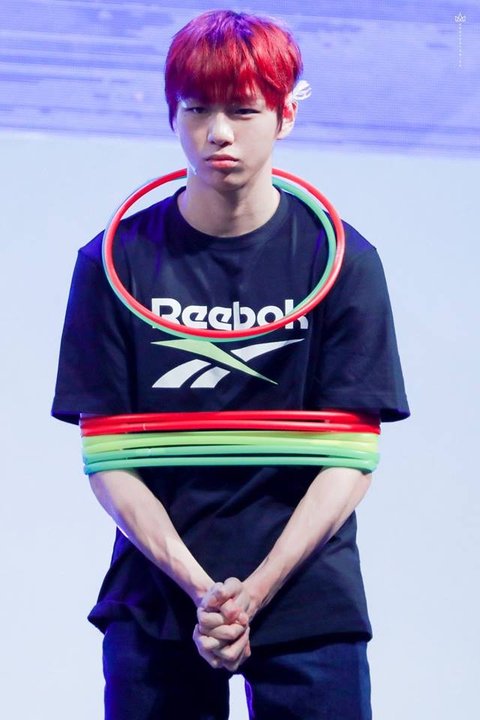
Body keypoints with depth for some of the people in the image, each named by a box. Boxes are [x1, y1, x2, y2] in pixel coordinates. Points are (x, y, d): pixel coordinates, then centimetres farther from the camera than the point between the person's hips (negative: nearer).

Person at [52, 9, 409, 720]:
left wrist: (255, 591, -14)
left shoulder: (343, 260, -2)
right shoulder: (116, 262, -1)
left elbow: (351, 459, -4)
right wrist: (200, 588, -14)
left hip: (308, 601, 0)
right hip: (155, 600, 1)